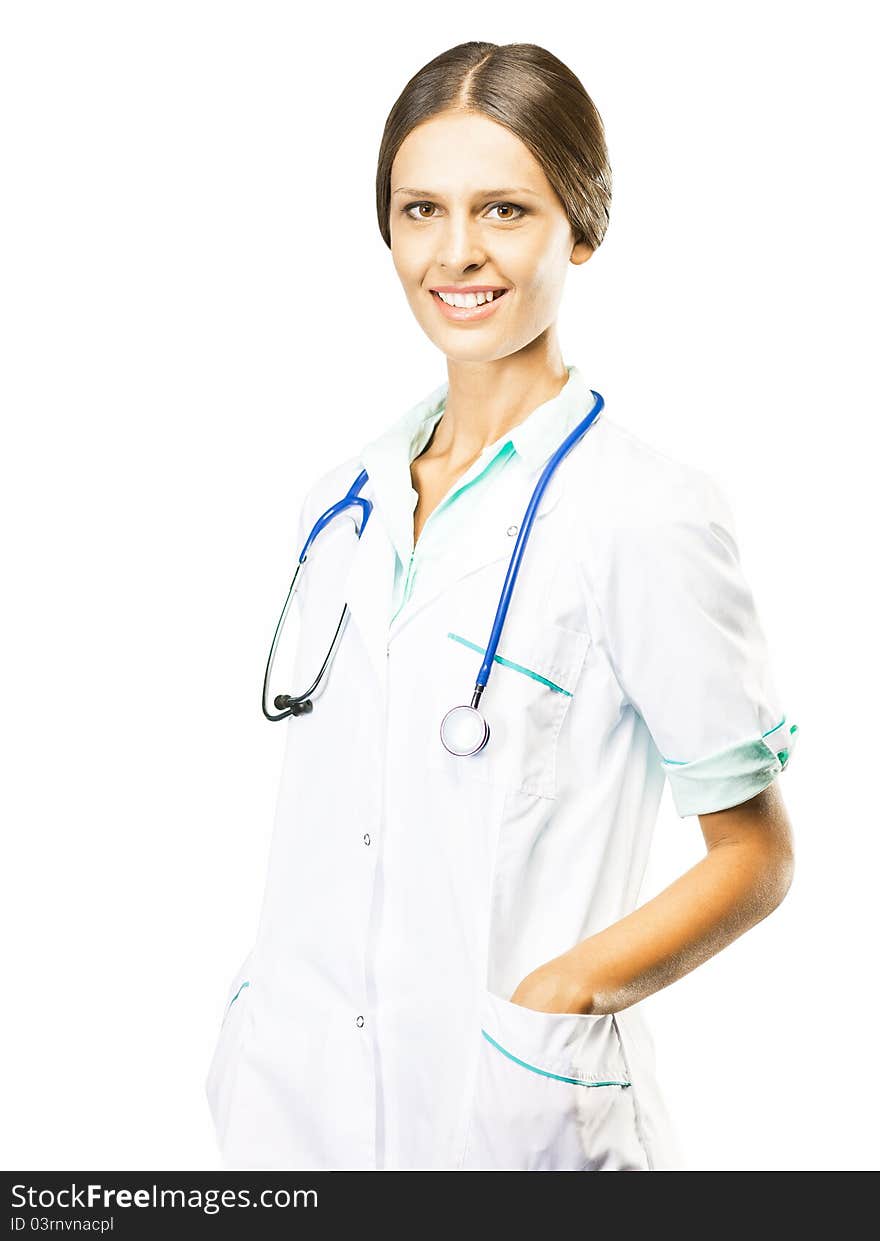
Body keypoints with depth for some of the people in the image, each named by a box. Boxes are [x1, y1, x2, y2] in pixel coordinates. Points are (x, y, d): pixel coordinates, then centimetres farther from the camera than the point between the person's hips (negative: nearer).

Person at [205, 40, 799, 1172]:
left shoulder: (646, 513, -13)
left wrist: (568, 995, -21)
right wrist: (262, 1014, 8)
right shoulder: (342, 502, 5)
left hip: (513, 1114, -4)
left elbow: (754, 853, -9)